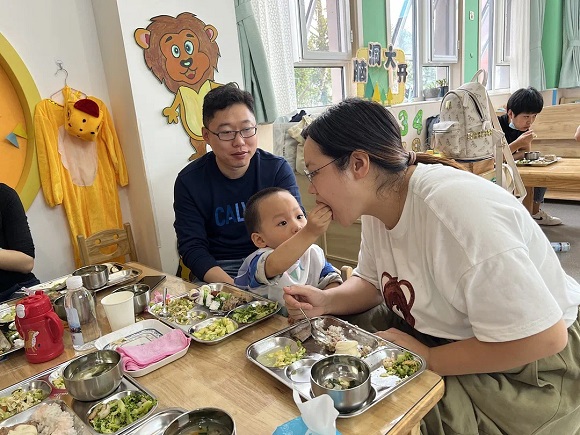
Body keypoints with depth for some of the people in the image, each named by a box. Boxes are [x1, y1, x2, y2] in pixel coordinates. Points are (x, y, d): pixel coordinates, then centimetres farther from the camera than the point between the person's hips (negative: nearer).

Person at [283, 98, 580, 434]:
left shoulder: (456, 210, -33)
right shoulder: (378, 204, -6)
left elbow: (542, 338, -29)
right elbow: (373, 283, 8)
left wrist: (428, 358, -21)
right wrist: (325, 301, -12)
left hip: (530, 361, -7)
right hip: (438, 330, 7)